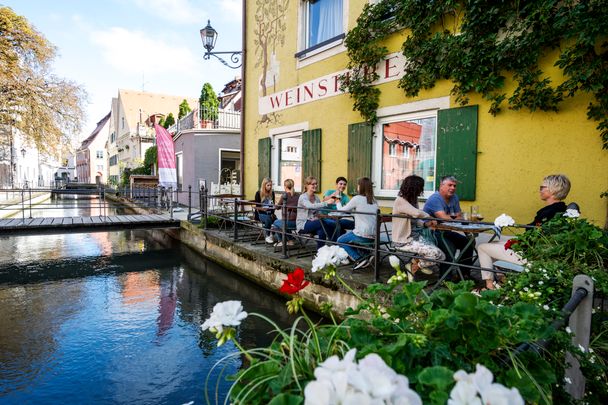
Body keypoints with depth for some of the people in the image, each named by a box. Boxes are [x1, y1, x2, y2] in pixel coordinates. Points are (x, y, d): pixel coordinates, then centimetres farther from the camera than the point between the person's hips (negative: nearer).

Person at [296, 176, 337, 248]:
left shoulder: (316, 198, 13)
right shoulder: (303, 197, -9)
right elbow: (310, 206, -31)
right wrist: (326, 203, -38)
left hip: (313, 223, 6)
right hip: (303, 225, -6)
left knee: (321, 231, -28)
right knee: (323, 223, -30)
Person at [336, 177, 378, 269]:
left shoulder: (357, 198, -7)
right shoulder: (374, 200, 10)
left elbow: (342, 210, 3)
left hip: (363, 235, -7)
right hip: (374, 236, 7)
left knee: (340, 240, 16)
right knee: (349, 233, 30)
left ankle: (359, 259, -1)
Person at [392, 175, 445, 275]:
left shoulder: (413, 200, 11)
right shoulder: (400, 201, -16)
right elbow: (417, 213, -31)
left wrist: (426, 223, -6)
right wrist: (430, 217, -11)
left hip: (415, 236, 8)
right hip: (403, 241, -8)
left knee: (441, 256, -5)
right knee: (436, 253, -19)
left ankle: (417, 262, 17)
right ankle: (414, 266, 5)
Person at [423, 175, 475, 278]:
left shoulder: (454, 198, 8)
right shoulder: (435, 199, -19)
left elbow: (459, 217, 5)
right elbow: (444, 218, -29)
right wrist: (456, 220, -15)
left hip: (445, 232, 9)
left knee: (468, 243, 3)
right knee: (449, 247, -29)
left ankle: (465, 274, 13)